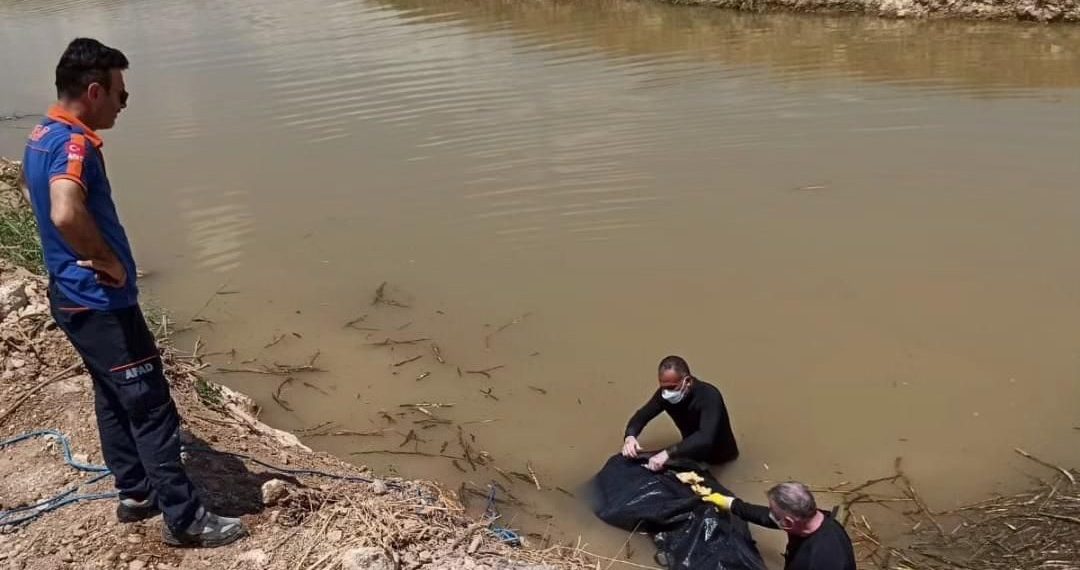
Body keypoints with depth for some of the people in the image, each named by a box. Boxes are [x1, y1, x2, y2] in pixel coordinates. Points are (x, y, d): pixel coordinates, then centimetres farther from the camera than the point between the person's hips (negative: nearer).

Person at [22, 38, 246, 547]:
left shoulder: (41, 137, 9)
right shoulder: (73, 144, -23)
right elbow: (66, 215, -42)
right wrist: (110, 263, -26)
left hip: (73, 296, 10)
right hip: (100, 304, -10)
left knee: (115, 399, 20)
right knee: (151, 408, -3)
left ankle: (136, 494, 33)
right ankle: (184, 518, 6)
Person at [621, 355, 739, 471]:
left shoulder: (709, 396, -32)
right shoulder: (665, 393, -15)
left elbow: (705, 438, -46)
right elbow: (642, 415, -5)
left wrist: (668, 453, -56)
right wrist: (630, 436, -27)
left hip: (721, 460, -5)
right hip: (693, 456, 5)